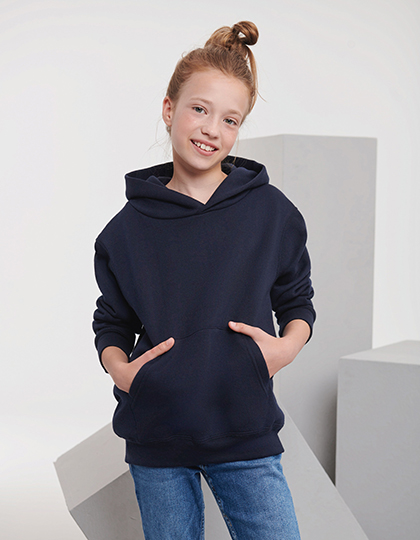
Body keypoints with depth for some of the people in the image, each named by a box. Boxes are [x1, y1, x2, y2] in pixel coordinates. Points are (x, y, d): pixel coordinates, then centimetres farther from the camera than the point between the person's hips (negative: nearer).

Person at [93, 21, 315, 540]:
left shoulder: (271, 211, -1)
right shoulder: (128, 228, 1)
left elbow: (298, 303, 9)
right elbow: (111, 322, 11)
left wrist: (287, 345, -11)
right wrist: (119, 367, -9)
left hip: (246, 435, -1)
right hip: (154, 438, 1)